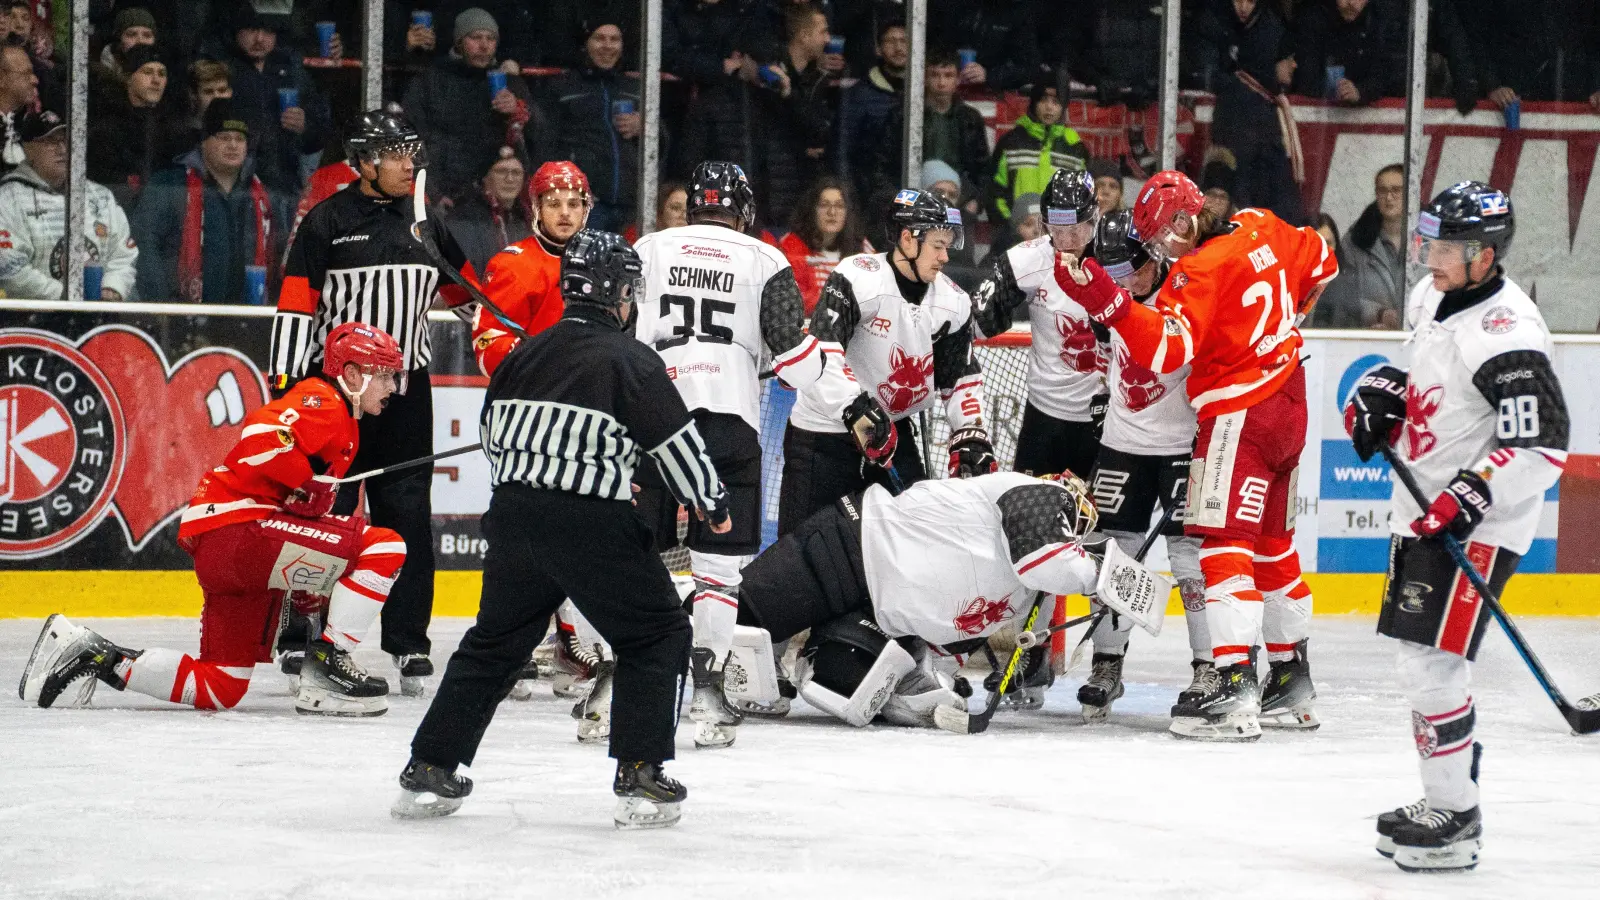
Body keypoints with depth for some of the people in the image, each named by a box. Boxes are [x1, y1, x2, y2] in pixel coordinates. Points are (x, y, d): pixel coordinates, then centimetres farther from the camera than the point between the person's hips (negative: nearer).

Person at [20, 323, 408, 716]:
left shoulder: (341, 426, 26)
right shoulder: (323, 403, -6)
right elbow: (262, 434, -25)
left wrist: (313, 583, 23)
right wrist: (309, 483, -16)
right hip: (238, 528, -10)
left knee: (219, 689, 9)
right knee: (383, 547, -17)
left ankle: (92, 655, 10)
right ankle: (328, 663, -13)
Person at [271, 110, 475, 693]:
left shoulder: (425, 223, 11)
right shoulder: (327, 222, -4)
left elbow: (465, 290, 23)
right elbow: (295, 305, -7)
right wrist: (285, 382, -12)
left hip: (405, 388, 4)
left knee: (408, 511, 3)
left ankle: (408, 644, 9)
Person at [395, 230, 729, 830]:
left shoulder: (525, 355, 14)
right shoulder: (628, 359, -5)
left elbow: (494, 439, 22)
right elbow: (677, 442, -4)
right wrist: (713, 504, 11)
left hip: (513, 518, 6)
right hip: (591, 524, -6)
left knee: (495, 641, 20)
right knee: (659, 635, 7)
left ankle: (429, 770, 16)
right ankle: (639, 779, -1)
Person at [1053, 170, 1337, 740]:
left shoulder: (1201, 271, -19)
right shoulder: (1258, 229, 6)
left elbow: (1166, 347, -29)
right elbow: (1319, 262, 22)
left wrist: (1105, 300, -36)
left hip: (1241, 415, -10)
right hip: (1287, 404, 10)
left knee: (1225, 543, -14)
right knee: (1272, 547, 18)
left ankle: (1236, 688, -24)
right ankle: (1292, 684, 27)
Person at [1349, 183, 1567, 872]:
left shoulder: (1506, 331, -23)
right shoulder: (1431, 298, 7)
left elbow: (1543, 441, -27)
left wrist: (1472, 497, -29)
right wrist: (1380, 395, 9)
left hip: (1477, 524, -10)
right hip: (1423, 509, 10)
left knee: (1432, 664, -13)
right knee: (1422, 662, 16)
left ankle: (1455, 819, -5)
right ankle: (1443, 800, 28)